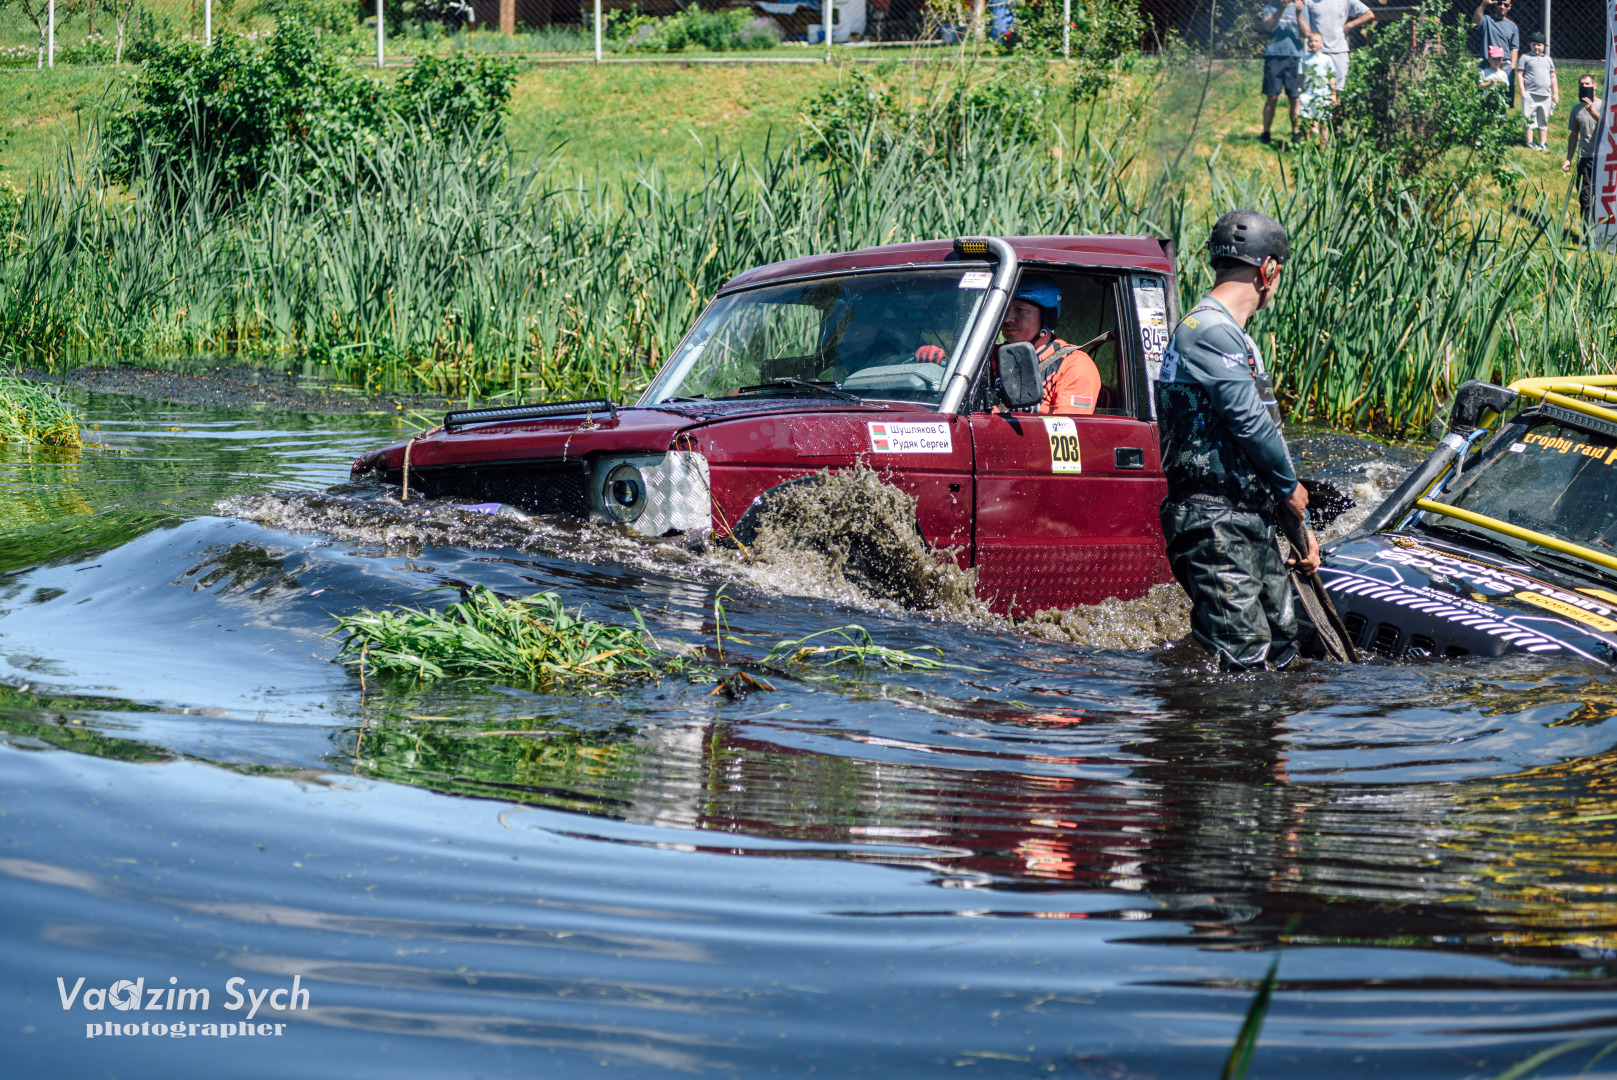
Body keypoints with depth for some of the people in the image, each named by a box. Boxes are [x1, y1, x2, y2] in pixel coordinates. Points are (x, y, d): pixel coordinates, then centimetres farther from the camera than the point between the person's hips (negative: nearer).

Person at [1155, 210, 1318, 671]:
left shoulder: (1237, 339, 22)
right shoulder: (1209, 329, -13)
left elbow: (1264, 428, 23)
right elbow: (1250, 421, -18)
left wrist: (1300, 526, 20)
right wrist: (1290, 488, -2)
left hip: (1251, 521, 10)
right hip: (1214, 521, -10)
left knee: (1282, 649, 10)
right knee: (1246, 660, -14)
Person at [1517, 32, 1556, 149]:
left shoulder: (1547, 59, 17)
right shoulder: (1526, 58, 5)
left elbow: (1552, 77, 20)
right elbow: (1519, 74, 1)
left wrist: (1556, 93, 15)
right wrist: (1522, 90, -8)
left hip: (1545, 95, 4)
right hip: (1530, 94, -4)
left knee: (1543, 120, 7)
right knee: (1530, 118, -3)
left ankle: (1543, 142, 12)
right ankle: (1530, 141, 3)